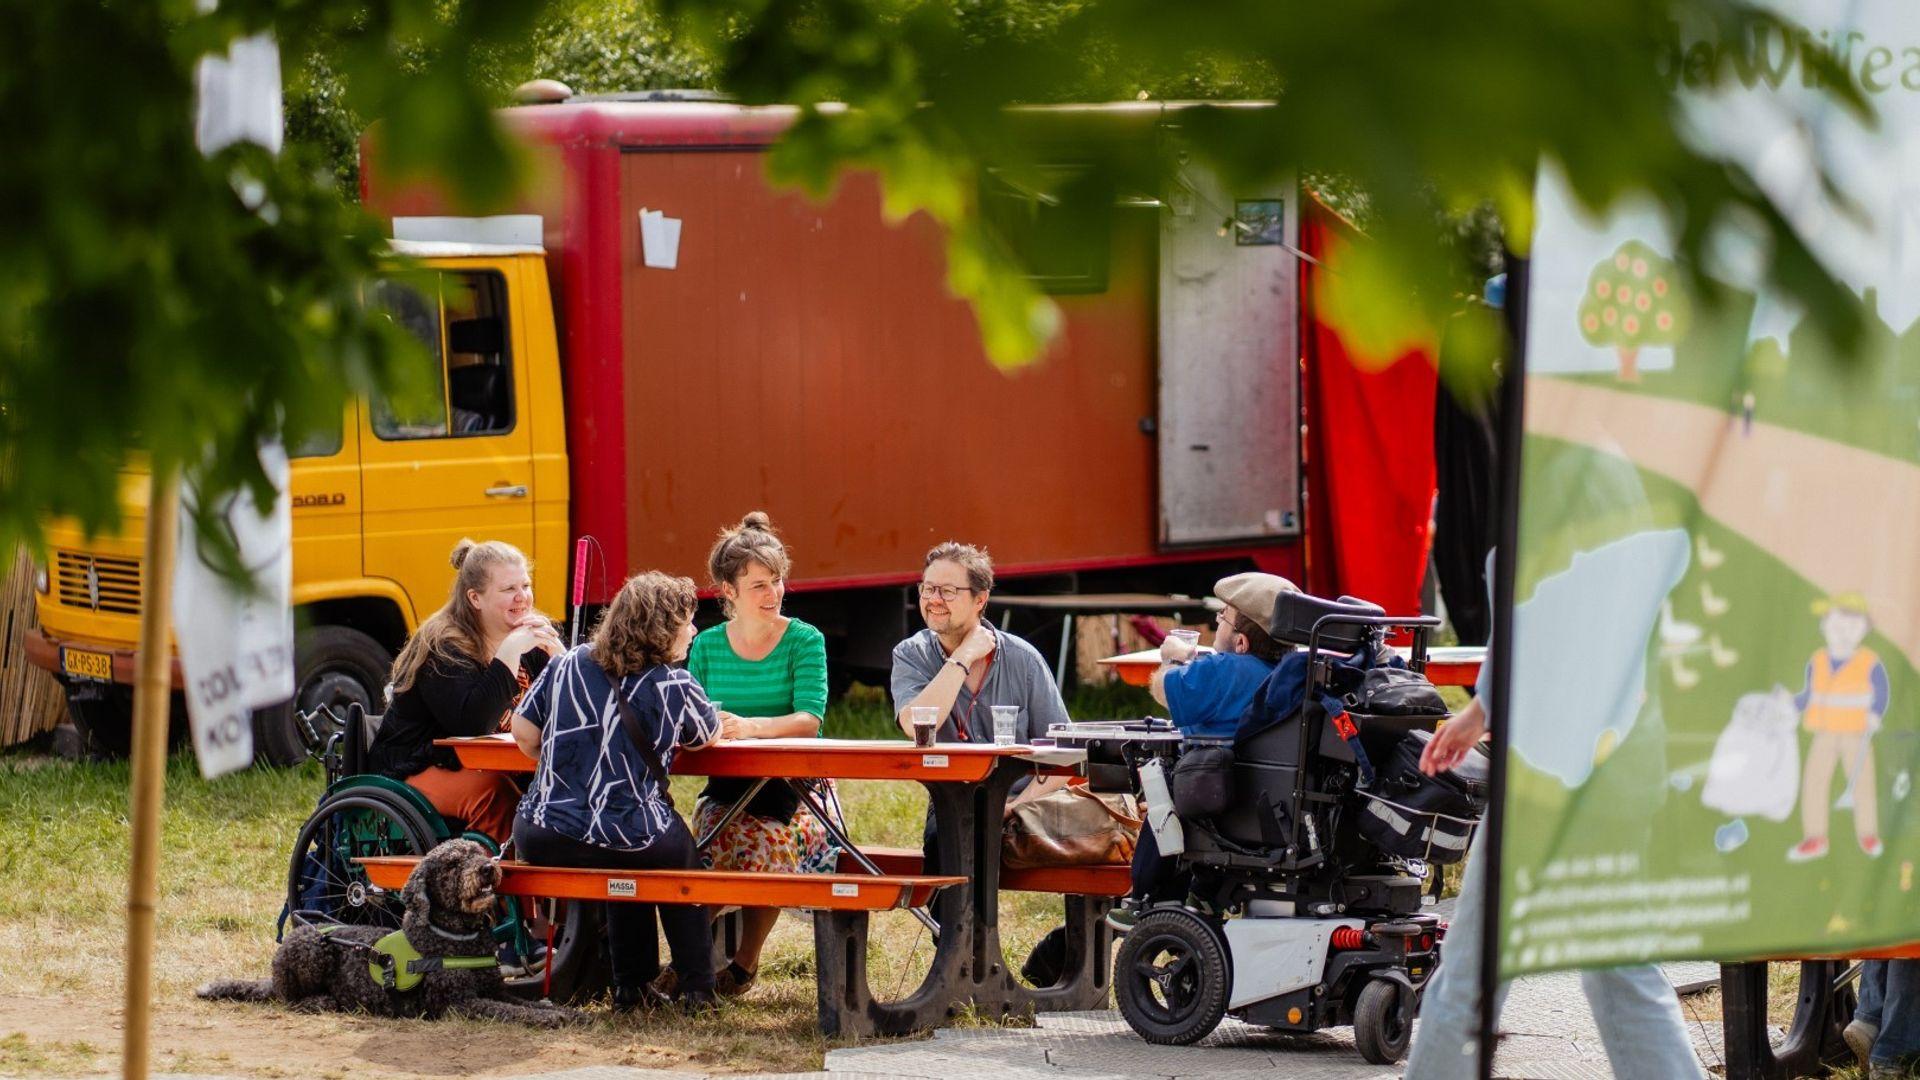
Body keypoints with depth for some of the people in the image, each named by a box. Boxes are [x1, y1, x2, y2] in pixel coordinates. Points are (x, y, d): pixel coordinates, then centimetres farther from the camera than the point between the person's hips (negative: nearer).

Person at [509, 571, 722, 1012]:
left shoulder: (569, 664, 5)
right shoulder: (674, 687, -6)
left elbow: (524, 733, 9)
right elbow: (711, 735, 13)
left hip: (543, 842, 4)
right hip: (626, 843, -4)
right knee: (680, 852, 29)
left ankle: (632, 985, 36)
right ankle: (695, 986, 28)